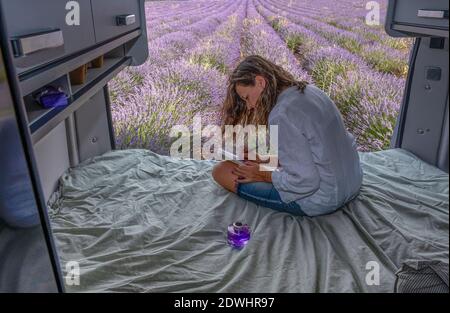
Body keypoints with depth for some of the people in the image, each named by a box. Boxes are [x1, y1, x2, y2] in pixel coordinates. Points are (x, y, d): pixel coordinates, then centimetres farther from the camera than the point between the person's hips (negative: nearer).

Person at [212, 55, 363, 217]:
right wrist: (270, 158, 10)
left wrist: (264, 175, -10)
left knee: (221, 170, -6)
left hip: (323, 199, -9)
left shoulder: (281, 115, -24)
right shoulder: (309, 90, 3)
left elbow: (305, 181, -25)